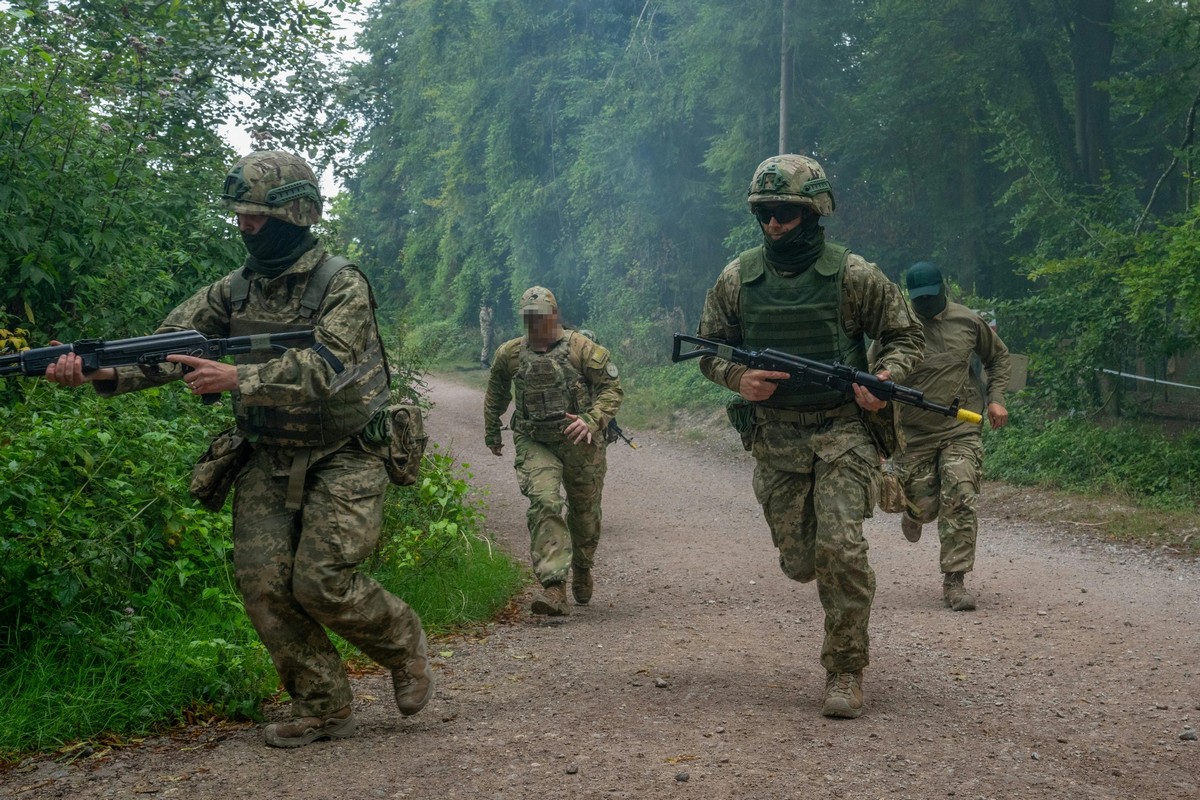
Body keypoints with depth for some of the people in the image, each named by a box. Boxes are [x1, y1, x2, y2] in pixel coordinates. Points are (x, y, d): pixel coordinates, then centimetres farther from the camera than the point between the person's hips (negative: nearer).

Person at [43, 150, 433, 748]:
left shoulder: (341, 285, -12)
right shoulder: (234, 290, 5)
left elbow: (326, 368, -26)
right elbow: (168, 348, -5)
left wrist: (236, 378, -37)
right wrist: (101, 370, -24)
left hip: (344, 456, -5)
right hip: (271, 458, 6)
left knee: (321, 582, -15)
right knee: (263, 580, -6)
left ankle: (404, 644, 15)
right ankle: (324, 708, 7)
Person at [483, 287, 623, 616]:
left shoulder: (582, 348, -7)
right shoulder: (509, 354, 3)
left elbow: (612, 388, -6)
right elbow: (496, 395, 20)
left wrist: (592, 421, -21)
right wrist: (492, 434, 26)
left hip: (578, 442, 0)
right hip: (535, 444, 1)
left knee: (585, 512, 13)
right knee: (543, 503, -21)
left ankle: (582, 570, 42)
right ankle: (555, 587, -27)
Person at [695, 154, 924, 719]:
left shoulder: (853, 275, -6)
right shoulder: (738, 279, 2)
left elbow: (907, 336, 4)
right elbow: (708, 350, 11)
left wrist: (884, 380, -16)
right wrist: (738, 378, -10)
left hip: (844, 429, -3)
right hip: (775, 435, 3)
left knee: (840, 550, -15)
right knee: (799, 561, 6)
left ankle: (846, 671, -1)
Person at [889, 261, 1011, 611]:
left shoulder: (969, 322, 3)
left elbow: (998, 356, 22)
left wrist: (996, 398, 9)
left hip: (961, 429, 1)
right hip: (914, 434, 0)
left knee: (960, 501, -13)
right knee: (923, 506, 3)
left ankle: (954, 581, -6)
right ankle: (913, 512, 43)